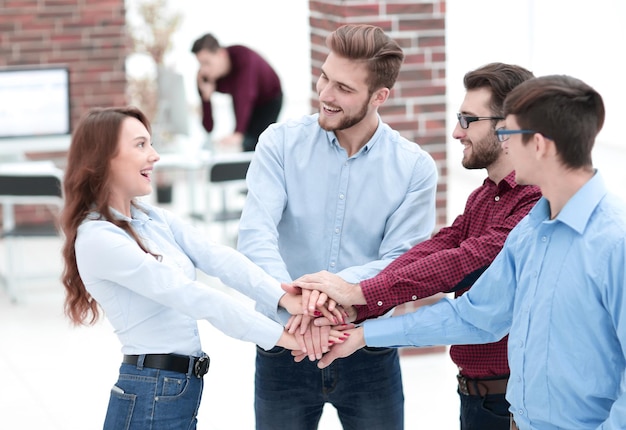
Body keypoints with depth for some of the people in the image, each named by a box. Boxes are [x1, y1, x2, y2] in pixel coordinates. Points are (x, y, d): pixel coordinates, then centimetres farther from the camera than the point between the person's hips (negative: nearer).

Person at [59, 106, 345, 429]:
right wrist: (280, 336, -23)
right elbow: (189, 296, -22)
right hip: (150, 395, -8)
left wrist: (284, 298, -21)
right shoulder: (97, 239, -17)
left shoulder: (152, 218, 9)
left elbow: (217, 259, -5)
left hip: (183, 388, 8)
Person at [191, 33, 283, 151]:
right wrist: (206, 95, -41)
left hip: (270, 97, -5)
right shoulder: (204, 76, -24)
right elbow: (208, 128, -24)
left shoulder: (243, 57, -37)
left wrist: (237, 135, -61)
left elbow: (244, 97, -50)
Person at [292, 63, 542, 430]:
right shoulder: (482, 198, 15)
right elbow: (430, 251, 2)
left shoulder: (537, 200, -18)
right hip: (475, 391, 8)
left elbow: (467, 261, -27)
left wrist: (359, 293, -27)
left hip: (513, 399, -8)